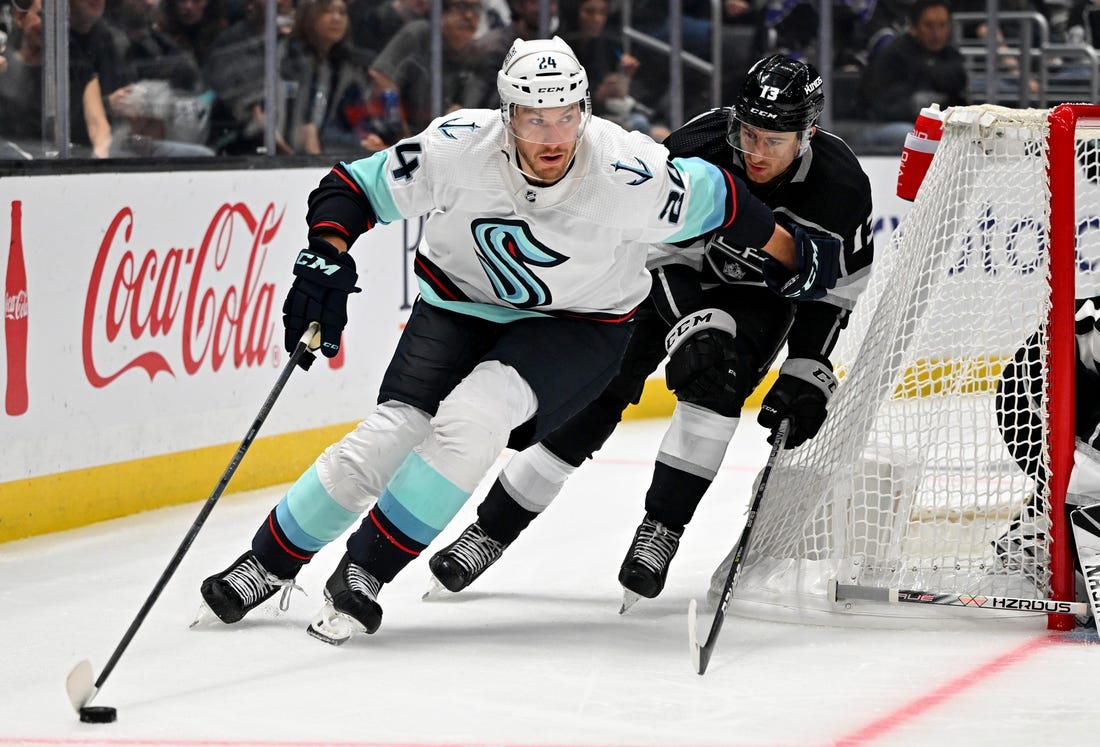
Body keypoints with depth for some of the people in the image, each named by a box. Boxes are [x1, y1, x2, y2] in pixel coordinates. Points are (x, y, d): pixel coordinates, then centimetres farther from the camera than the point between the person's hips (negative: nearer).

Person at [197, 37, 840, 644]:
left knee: (473, 417, -28)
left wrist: (793, 257, 0)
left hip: (579, 328, -1)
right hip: (461, 306, 1)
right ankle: (271, 561, 8)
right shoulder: (459, 148, -25)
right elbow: (351, 188, -14)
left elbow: (718, 200, -12)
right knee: (393, 435, -13)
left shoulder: (626, 174, -29)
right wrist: (326, 261, -29)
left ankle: (367, 568, -14)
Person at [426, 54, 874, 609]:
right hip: (672, 280, 0)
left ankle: (662, 529, -15)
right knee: (592, 397, -7)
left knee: (719, 380, -28)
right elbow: (661, 250, -25)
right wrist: (690, 329, -38)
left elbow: (835, 288, -11)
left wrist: (807, 373, -16)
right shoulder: (696, 151, -31)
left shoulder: (841, 187, -26)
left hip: (761, 296, 1)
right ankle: (492, 528, 4)